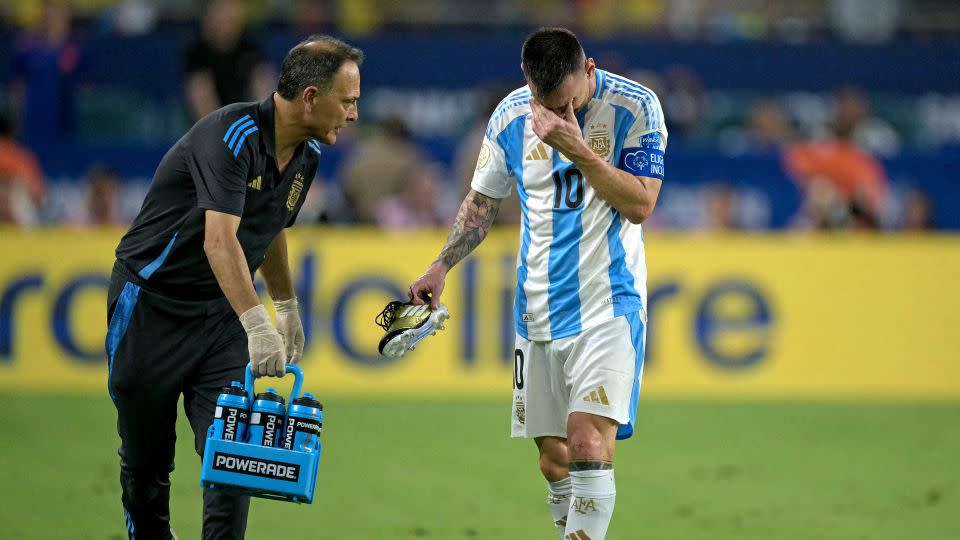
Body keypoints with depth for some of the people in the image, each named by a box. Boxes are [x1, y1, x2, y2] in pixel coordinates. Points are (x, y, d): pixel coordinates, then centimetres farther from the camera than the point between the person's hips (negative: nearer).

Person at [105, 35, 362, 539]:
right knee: (146, 462, 7)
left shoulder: (307, 155, 0)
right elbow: (219, 239, -38)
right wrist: (255, 322, -48)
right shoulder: (232, 134, -26)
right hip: (151, 304, -6)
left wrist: (287, 306, 28)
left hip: (221, 314, 6)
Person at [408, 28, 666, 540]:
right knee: (554, 460, 6)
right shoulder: (511, 115, 3)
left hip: (608, 306, -4)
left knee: (588, 446, -19)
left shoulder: (635, 107, -8)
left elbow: (640, 204, -14)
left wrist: (578, 150, -22)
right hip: (537, 312, 4)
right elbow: (482, 199, 17)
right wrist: (441, 265, 9)